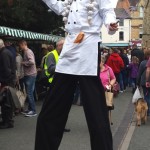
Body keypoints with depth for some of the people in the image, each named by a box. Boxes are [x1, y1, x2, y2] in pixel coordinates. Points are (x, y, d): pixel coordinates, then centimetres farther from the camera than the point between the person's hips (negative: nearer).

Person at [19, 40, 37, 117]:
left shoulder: (28, 52, -13)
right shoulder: (25, 52, 16)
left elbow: (32, 62, -26)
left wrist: (23, 63, -14)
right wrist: (23, 63, 6)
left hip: (30, 75, -10)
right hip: (27, 75, 10)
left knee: (29, 93, -7)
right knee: (28, 93, 13)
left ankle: (33, 111, -3)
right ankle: (30, 109, 21)